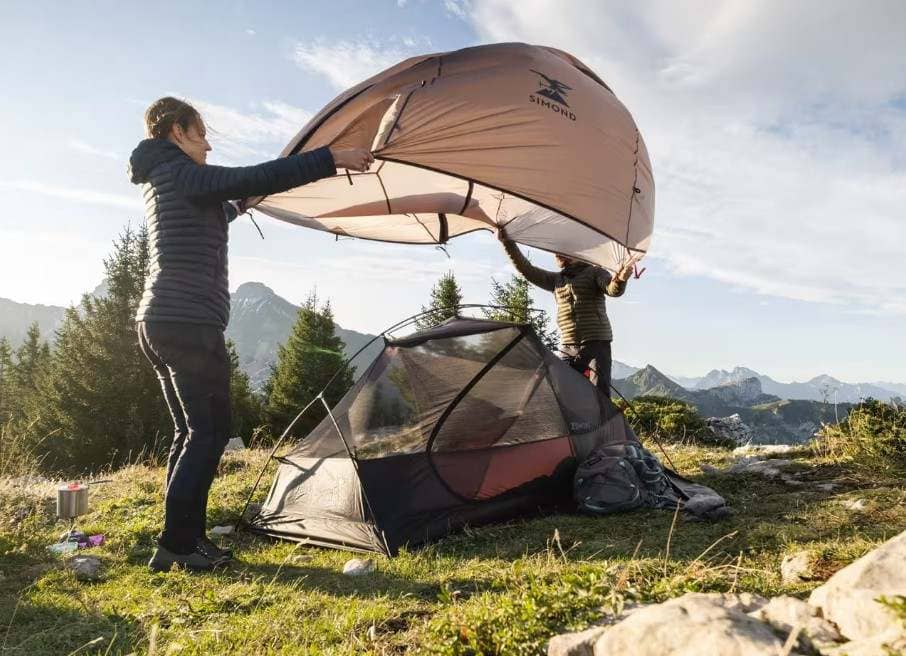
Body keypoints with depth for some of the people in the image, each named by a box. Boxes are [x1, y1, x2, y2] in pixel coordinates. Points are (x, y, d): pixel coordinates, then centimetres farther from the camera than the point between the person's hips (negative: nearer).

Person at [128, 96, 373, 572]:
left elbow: (220, 208, 39)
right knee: (209, 432, -5)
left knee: (190, 432, 12)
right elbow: (255, 179, -20)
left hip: (158, 321, 10)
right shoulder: (181, 174, -8)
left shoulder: (160, 184, 21)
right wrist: (333, 158, -18)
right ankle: (177, 544, -1)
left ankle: (183, 540, 17)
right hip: (190, 324, -10)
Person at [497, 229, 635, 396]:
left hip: (597, 344, -4)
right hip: (567, 349, 4)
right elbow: (527, 270, 11)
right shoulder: (556, 279, 17)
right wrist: (507, 242, 3)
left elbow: (613, 290, -14)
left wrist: (620, 280, -39)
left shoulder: (595, 272, 4)